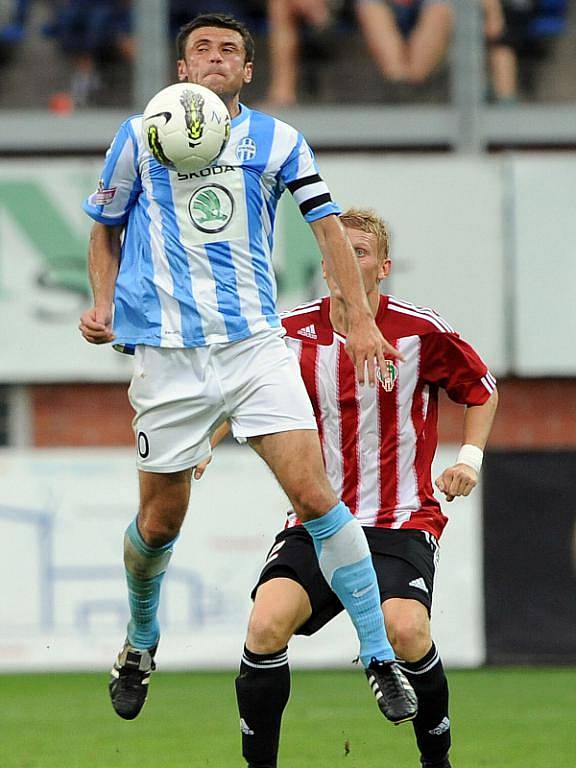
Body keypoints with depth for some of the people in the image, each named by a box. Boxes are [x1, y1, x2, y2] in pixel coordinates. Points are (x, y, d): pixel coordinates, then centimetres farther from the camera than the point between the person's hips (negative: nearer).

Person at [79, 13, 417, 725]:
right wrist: (102, 302, 1)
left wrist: (360, 318, -4)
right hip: (167, 355, 0)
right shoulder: (140, 137, 6)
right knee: (160, 521, 6)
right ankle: (140, 642, 35)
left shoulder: (277, 140, 7)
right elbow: (106, 229, 17)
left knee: (316, 497, -13)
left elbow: (327, 223, 5)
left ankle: (380, 658, -9)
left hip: (257, 346, 0)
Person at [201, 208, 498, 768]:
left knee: (406, 630, -28)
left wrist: (469, 457, -2)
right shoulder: (292, 332, 0)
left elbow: (481, 391, 12)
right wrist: (203, 444, 2)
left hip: (401, 521, -2)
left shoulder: (420, 331, -5)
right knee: (267, 624, -23)